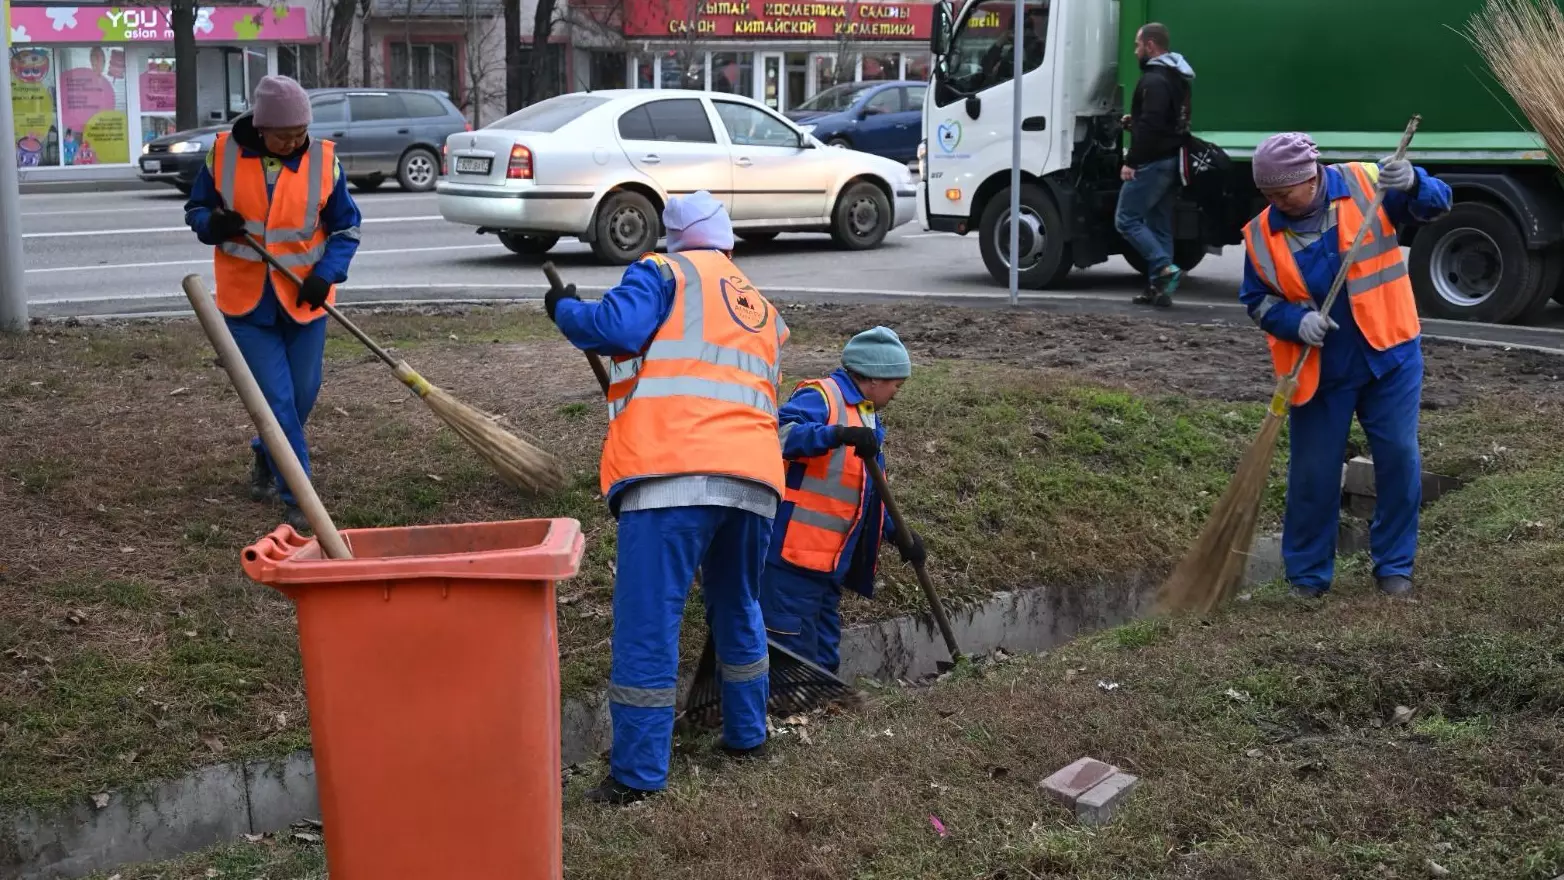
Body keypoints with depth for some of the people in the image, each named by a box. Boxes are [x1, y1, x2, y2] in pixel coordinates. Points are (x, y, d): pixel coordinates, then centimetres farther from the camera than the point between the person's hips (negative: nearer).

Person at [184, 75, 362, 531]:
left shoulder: (323, 158, -6)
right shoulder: (224, 153, -6)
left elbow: (345, 228, 2)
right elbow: (195, 208, 7)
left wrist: (326, 274, -13)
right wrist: (213, 225, -17)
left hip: (305, 300, 2)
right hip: (247, 301, -1)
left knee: (302, 396, 12)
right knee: (276, 399, -6)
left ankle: (265, 455, 43)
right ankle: (297, 498, 1)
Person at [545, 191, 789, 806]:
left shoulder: (665, 272, 9)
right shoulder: (764, 311, 29)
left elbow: (619, 326, -8)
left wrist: (564, 310, 11)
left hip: (673, 473, -6)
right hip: (754, 476, 7)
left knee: (647, 622, -4)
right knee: (738, 611, 25)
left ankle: (639, 773, -4)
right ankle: (747, 735, 34)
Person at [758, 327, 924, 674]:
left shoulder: (868, 418, 21)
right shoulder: (821, 396, -9)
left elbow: (870, 491, 28)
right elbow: (780, 433, -29)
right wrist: (839, 434, -38)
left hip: (832, 560, 10)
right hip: (795, 554, -10)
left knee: (823, 657, 16)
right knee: (791, 650, -8)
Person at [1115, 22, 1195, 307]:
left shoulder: (1154, 79, -16)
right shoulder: (1178, 77, 16)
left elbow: (1151, 126, -24)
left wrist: (1130, 161, -20)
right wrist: (1135, 120, 15)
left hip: (1152, 162, -10)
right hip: (1171, 160, 10)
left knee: (1126, 220, -4)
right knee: (1159, 226, 10)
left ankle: (1165, 269, -14)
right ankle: (1158, 287, 11)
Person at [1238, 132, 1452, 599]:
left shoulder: (1365, 183, -7)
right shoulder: (1262, 234, -5)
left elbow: (1435, 204, -5)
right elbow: (1257, 300, 2)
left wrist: (1412, 184, -28)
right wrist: (1296, 321, -17)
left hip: (1389, 355, 0)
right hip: (1318, 370, 0)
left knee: (1399, 459, 2)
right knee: (1313, 473, 4)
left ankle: (1394, 565, 19)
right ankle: (1307, 575, 19)